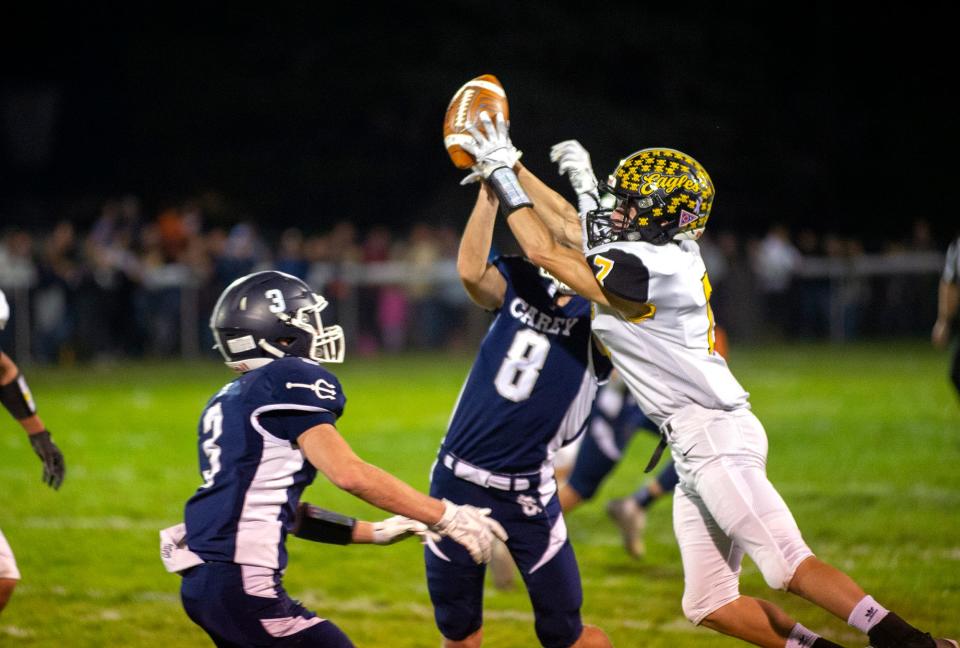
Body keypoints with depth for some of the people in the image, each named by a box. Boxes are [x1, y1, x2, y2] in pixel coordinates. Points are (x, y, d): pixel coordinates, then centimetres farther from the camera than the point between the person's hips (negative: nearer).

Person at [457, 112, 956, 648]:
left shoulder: (638, 270, -17)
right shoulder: (663, 251, 10)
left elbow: (544, 251, -9)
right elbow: (572, 230, 22)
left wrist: (502, 175, -2)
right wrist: (510, 166, 23)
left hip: (716, 437, -10)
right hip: (698, 447, 10)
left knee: (791, 567, -16)